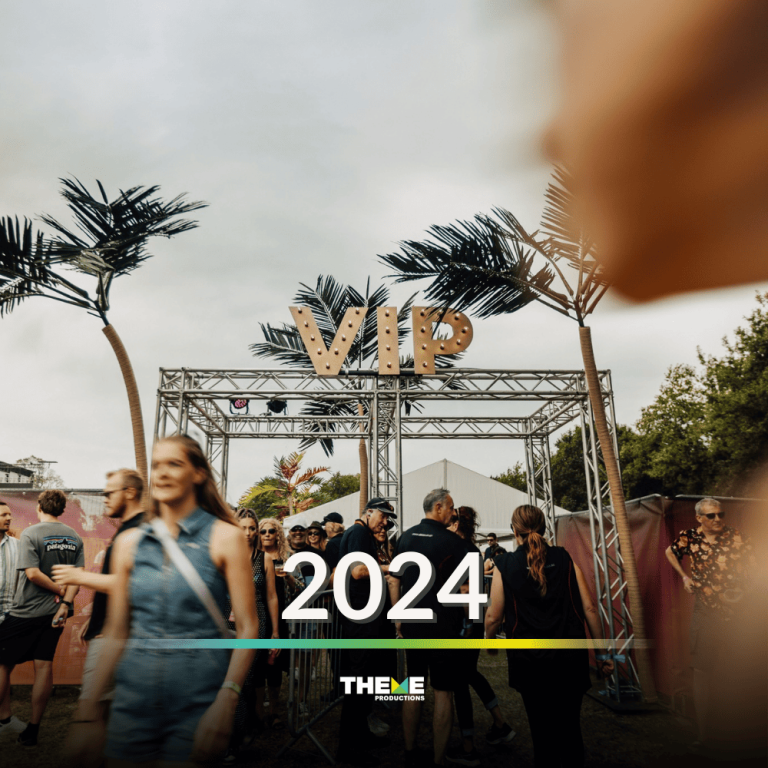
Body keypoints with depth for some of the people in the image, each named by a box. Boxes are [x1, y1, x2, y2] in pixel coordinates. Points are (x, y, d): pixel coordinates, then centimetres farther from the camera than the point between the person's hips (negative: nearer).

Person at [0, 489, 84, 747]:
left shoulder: (30, 534, -10)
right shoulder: (74, 537, 5)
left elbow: (33, 573, -18)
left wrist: (60, 590, -7)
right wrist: (65, 602, -8)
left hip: (26, 612, -5)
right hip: (56, 611, 5)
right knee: (44, 665, 9)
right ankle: (32, 730, 17)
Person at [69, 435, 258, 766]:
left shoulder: (224, 537, -7)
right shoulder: (129, 542, 5)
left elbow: (248, 628, -10)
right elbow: (115, 634, 9)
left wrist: (226, 702, -20)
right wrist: (88, 708, 4)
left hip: (198, 693, -3)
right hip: (134, 687, 4)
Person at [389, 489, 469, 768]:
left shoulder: (406, 537, 1)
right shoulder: (452, 541, -14)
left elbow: (394, 582, 6)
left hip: (412, 626, 5)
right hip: (444, 627, -5)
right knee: (443, 692, 7)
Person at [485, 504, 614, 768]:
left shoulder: (504, 564, -5)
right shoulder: (564, 558, 0)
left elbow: (493, 616, -5)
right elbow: (589, 607, -1)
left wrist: (489, 641, 16)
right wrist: (602, 653, 8)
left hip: (530, 661, -2)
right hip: (571, 657, 2)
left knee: (543, 731, 15)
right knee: (571, 728, 18)